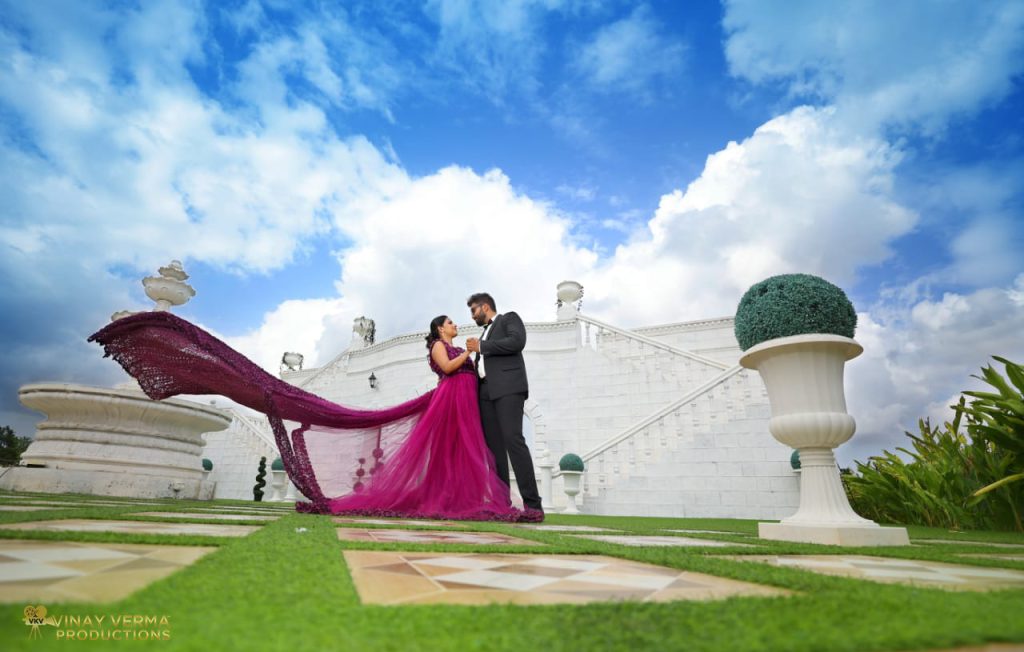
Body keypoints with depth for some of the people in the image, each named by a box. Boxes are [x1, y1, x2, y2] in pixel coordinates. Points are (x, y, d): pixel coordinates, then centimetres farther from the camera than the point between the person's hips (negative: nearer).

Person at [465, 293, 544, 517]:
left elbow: (517, 342, -10)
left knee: (513, 440, -19)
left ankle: (533, 505, -20)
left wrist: (480, 347, -5)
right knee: (494, 447, -2)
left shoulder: (509, 318, 11)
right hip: (486, 392, 8)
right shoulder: (484, 334, 31)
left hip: (508, 387, -7)